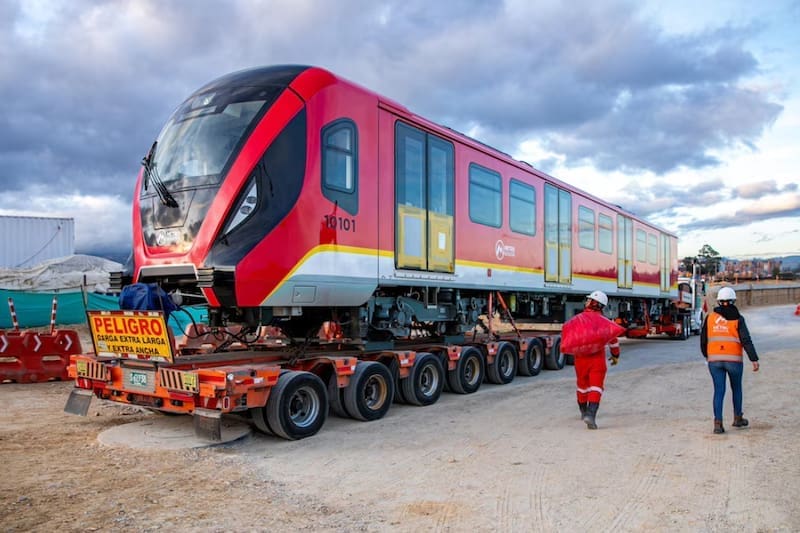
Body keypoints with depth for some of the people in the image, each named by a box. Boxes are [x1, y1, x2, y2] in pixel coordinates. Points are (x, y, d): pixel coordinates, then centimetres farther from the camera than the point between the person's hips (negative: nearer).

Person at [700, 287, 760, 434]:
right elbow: (746, 340, -12)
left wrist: (706, 355, 24)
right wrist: (754, 359, -12)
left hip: (714, 360, 1)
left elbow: (703, 340, 10)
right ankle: (738, 418, 31)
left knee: (719, 390, 2)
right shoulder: (737, 318, -3)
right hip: (734, 360, -1)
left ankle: (718, 423, -7)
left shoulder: (710, 317, 4)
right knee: (736, 388, 19)